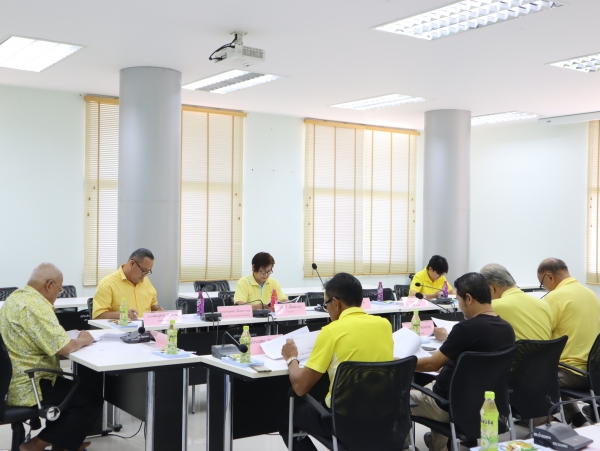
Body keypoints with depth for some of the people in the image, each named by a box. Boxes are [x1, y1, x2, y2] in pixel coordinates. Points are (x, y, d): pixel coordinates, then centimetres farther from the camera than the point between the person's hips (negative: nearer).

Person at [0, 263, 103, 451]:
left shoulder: (15, 297, 10)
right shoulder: (35, 305, -23)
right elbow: (63, 347, -28)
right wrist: (82, 340, -7)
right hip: (28, 388, -11)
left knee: (74, 386, 26)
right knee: (94, 398, -6)